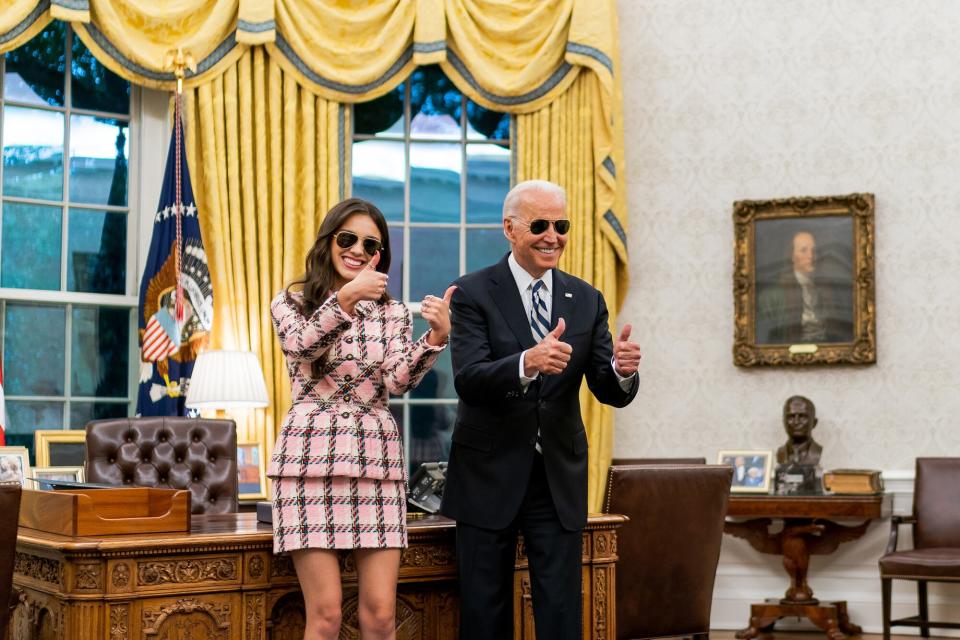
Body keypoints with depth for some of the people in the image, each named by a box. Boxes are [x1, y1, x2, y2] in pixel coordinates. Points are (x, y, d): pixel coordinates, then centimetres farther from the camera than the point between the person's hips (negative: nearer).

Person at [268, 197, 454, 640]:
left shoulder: (393, 313, 12)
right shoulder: (291, 302, 8)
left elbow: (399, 381, -3)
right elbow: (301, 345, -14)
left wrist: (437, 335, -20)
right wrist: (346, 297, -28)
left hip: (376, 458, 2)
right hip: (311, 456, -2)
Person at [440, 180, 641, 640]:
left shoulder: (587, 300, 6)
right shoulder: (474, 293, -6)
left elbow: (611, 393, 0)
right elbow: (467, 380, -20)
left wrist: (622, 371, -23)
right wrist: (526, 363, -38)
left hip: (559, 478, 3)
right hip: (490, 476, -3)